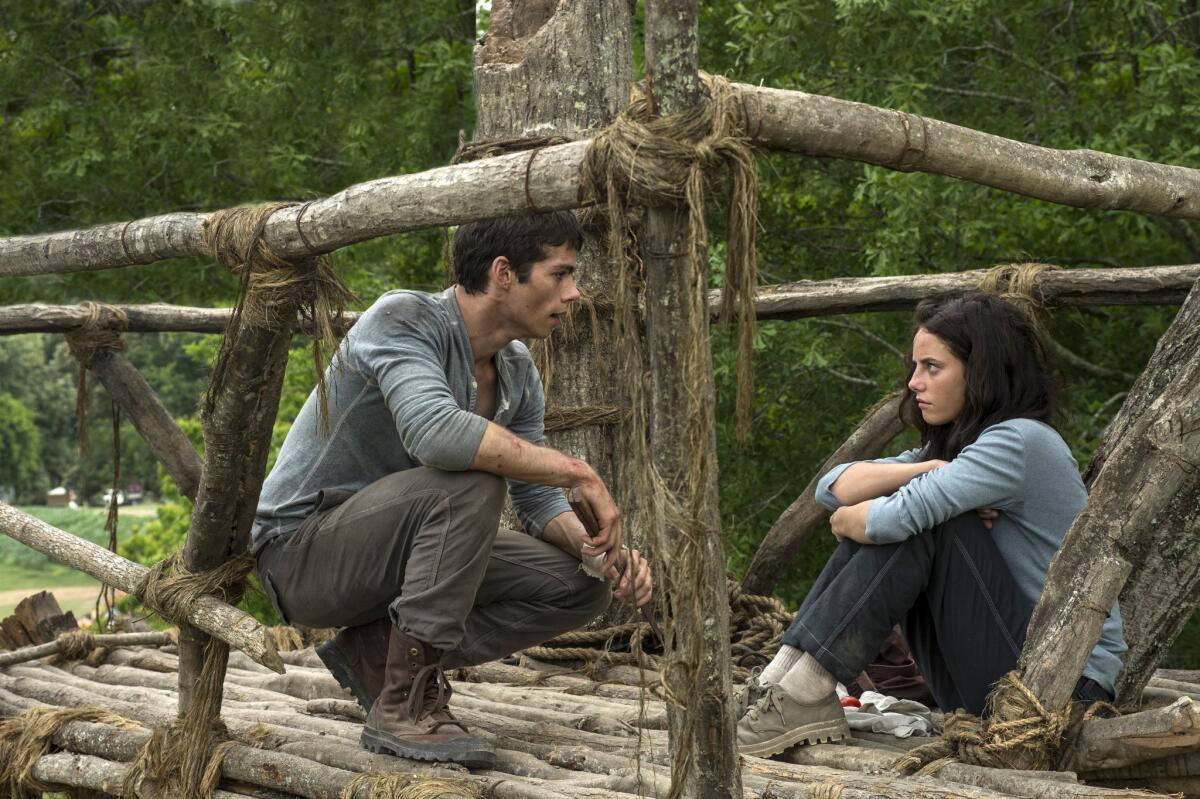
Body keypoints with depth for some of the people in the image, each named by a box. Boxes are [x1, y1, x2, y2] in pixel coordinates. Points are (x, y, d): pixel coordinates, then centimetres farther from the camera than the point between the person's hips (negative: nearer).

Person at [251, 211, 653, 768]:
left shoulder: (517, 371, 2)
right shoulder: (403, 320, -22)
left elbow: (538, 501, 6)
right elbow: (435, 432, -42)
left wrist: (605, 553, -15)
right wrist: (578, 474, -35)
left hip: (391, 550, 8)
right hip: (299, 550, -8)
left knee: (581, 588, -4)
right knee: (473, 480, -33)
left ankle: (375, 650, 2)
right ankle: (406, 703, -26)